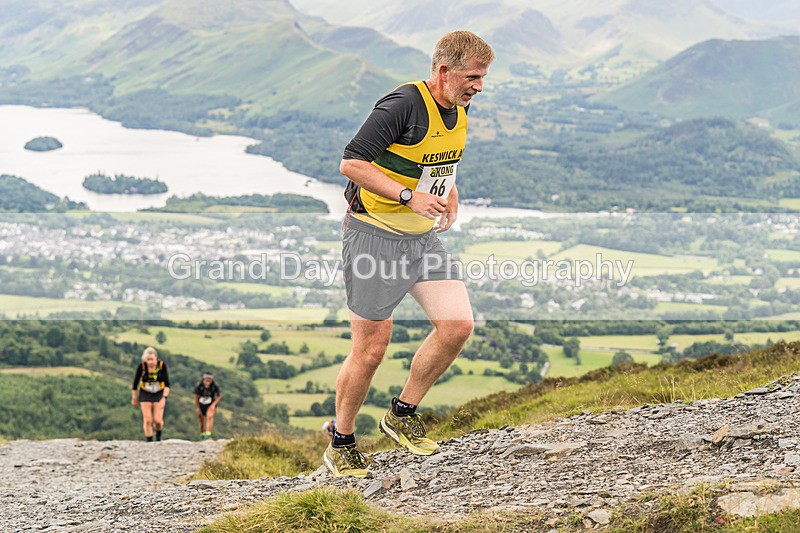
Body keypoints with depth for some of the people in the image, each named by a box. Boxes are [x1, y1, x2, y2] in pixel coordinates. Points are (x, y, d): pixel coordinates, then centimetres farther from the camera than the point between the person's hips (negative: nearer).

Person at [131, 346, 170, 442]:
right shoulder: (141, 366, -19)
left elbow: (167, 384, -18)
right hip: (145, 394, 0)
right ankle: (149, 441, 4)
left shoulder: (162, 365, -19)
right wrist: (134, 398, 3)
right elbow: (135, 383, -5)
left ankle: (158, 436, 22)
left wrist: (164, 398, -28)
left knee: (158, 420, -8)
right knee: (147, 420, -8)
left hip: (159, 394, 0)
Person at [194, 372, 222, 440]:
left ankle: (208, 435, -31)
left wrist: (214, 404, -15)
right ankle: (202, 436, 27)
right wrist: (198, 408, -7)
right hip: (201, 405, 1)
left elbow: (220, 396, -6)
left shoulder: (215, 386, -23)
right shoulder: (198, 385, -24)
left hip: (211, 404, -1)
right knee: (202, 421, 7)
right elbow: (196, 397, -11)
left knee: (210, 417, -26)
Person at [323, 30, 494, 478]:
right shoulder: (404, 104, -21)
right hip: (374, 235, -8)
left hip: (423, 237, 8)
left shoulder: (460, 109, 6)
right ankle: (341, 446, 16)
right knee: (371, 349, -3)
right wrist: (410, 196, -27)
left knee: (458, 324, -6)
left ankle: (403, 414, 13)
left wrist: (449, 194, 7)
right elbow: (352, 163, -22)